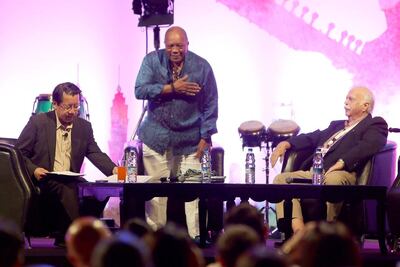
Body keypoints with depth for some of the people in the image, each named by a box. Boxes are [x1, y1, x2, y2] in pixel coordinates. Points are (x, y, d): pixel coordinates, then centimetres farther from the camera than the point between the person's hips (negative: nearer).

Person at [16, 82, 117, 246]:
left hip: (70, 180, 4)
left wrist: (113, 169, -15)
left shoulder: (84, 127, 12)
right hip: (43, 180, -4)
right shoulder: (38, 122, 1)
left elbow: (95, 153, 6)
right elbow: (19, 153, 2)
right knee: (67, 191, -34)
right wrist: (34, 170, -17)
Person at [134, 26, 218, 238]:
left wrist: (205, 137, -3)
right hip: (157, 137, 1)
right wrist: (172, 88, -16)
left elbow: (210, 105, 2)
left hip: (190, 139, -1)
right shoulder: (152, 61, 1)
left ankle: (195, 236, -2)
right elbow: (140, 90, -11)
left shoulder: (201, 67, 0)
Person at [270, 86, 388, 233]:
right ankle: (298, 231, -27)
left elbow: (369, 145, -13)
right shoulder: (337, 125, 34)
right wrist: (286, 143, 11)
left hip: (341, 174, -8)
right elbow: (313, 137, 29)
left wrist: (342, 162, -26)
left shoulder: (375, 126, 7)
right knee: (281, 178, -11)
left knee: (333, 179, -40)